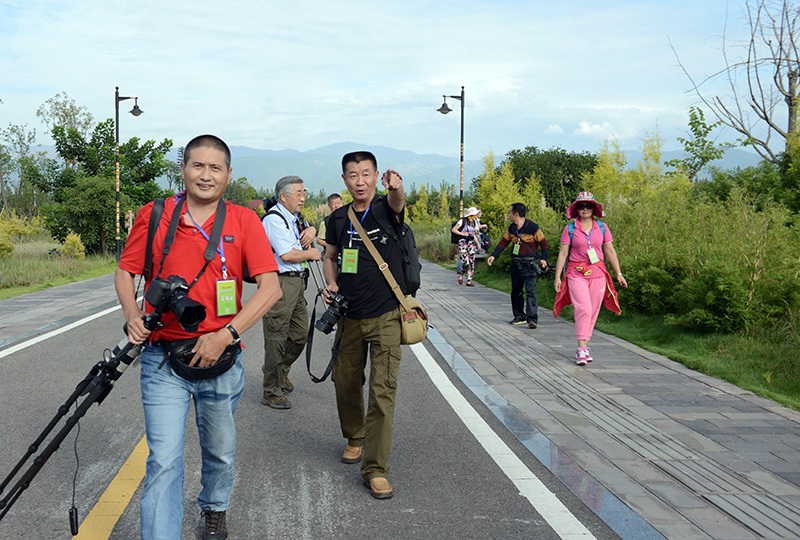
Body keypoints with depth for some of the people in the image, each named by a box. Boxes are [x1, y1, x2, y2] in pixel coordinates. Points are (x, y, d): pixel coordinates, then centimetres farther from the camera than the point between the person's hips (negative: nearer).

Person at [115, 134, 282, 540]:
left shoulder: (244, 221, -2)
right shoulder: (153, 216, 0)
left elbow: (270, 287, -9)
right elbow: (125, 271, 8)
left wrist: (226, 335, -18)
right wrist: (132, 315, -13)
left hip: (221, 357, 1)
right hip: (163, 358, -1)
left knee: (220, 450, 20)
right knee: (164, 460, -8)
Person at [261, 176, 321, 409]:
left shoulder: (294, 217, 16)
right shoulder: (274, 219, -12)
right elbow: (287, 254, -20)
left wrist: (310, 230, 11)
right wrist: (311, 254, -3)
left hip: (297, 282, 10)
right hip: (279, 283, -10)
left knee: (300, 335, 16)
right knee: (277, 339, -3)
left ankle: (281, 375, 37)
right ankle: (272, 393, 7)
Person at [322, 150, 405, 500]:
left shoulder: (386, 208, -6)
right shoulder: (338, 219, 6)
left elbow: (397, 203, -30)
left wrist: (397, 189, -53)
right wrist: (331, 283, 0)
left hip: (386, 316, -4)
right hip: (349, 315, 4)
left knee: (383, 390, -9)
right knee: (345, 382, 14)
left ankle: (375, 468, -4)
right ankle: (355, 437, 41)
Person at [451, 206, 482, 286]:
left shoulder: (474, 222, 11)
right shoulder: (462, 221, -7)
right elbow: (453, 230, -6)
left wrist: (478, 243, 11)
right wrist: (462, 234, -16)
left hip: (471, 243, 6)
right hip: (463, 243, -6)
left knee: (471, 262, -1)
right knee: (465, 262, -15)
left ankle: (469, 281, 4)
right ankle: (461, 275, 13)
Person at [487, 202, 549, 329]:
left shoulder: (532, 227, -10)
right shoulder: (512, 228, 9)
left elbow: (543, 243, -4)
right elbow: (503, 242, 13)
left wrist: (543, 259, -13)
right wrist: (493, 255, 4)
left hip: (529, 263, -7)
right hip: (516, 263, 7)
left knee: (530, 290, -14)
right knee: (515, 290, 12)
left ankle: (532, 319, -16)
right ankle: (520, 316, 24)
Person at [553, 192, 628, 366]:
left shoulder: (602, 227, 7)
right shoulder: (570, 229, 0)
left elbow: (610, 251, 11)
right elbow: (563, 253, 0)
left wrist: (619, 274, 10)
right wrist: (557, 276, -3)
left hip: (598, 274, 3)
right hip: (576, 274, -3)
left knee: (593, 311, 4)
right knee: (583, 308, -16)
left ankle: (585, 345, 16)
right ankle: (581, 349, -14)